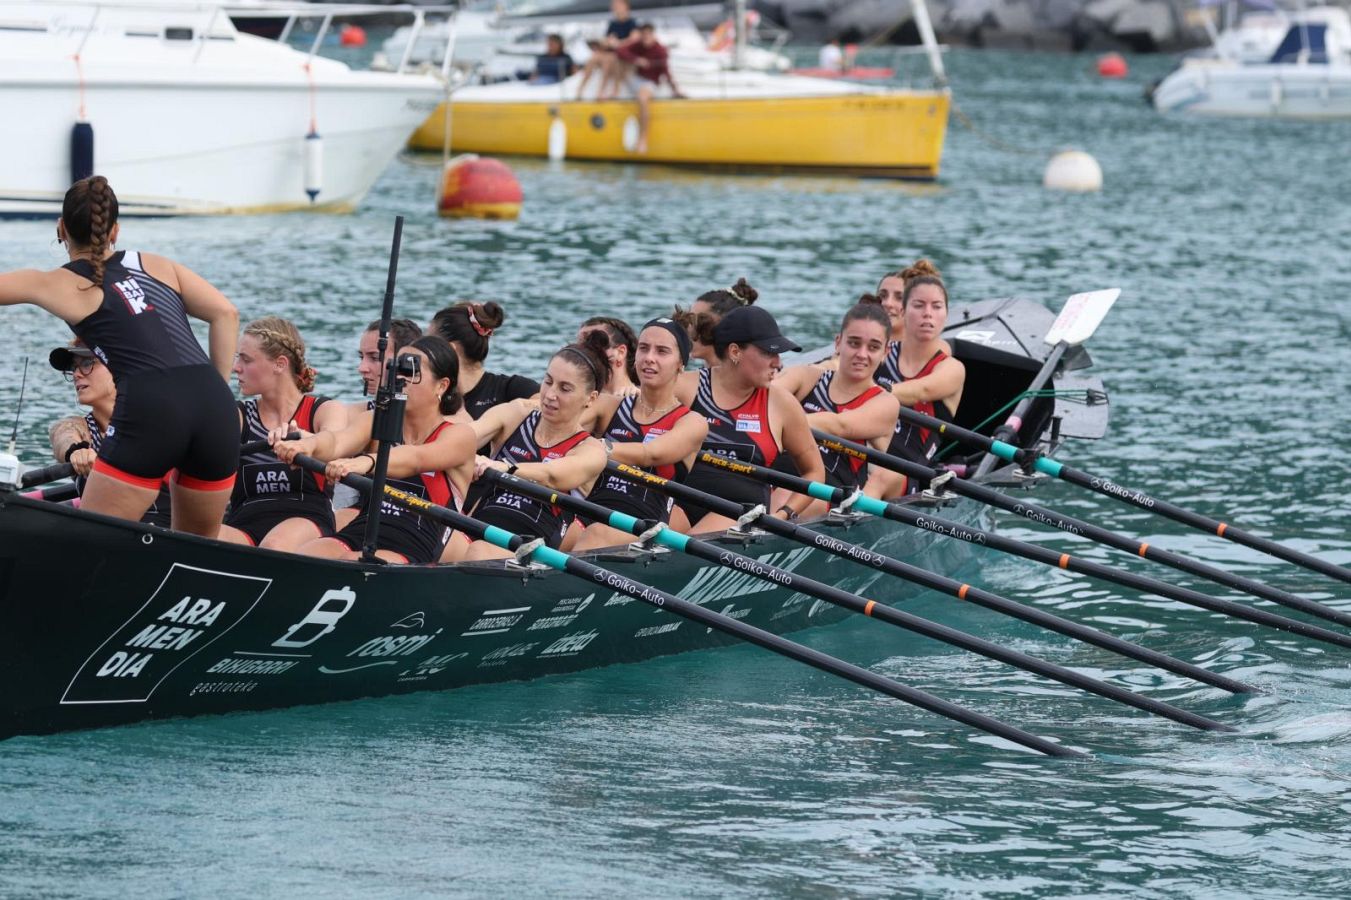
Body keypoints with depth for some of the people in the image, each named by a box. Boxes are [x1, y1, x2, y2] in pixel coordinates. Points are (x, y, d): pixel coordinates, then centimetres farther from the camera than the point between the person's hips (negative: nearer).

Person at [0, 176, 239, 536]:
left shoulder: (59, 285, 14)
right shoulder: (157, 265, 23)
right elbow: (226, 313, 13)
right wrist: (215, 391, 16)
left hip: (148, 412, -4)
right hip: (214, 404, 4)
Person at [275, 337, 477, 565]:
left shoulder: (460, 435, 3)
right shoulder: (376, 422, 16)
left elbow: (415, 459, -20)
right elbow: (336, 442, -7)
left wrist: (367, 462, -42)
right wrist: (308, 444, -34)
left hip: (409, 552, -4)